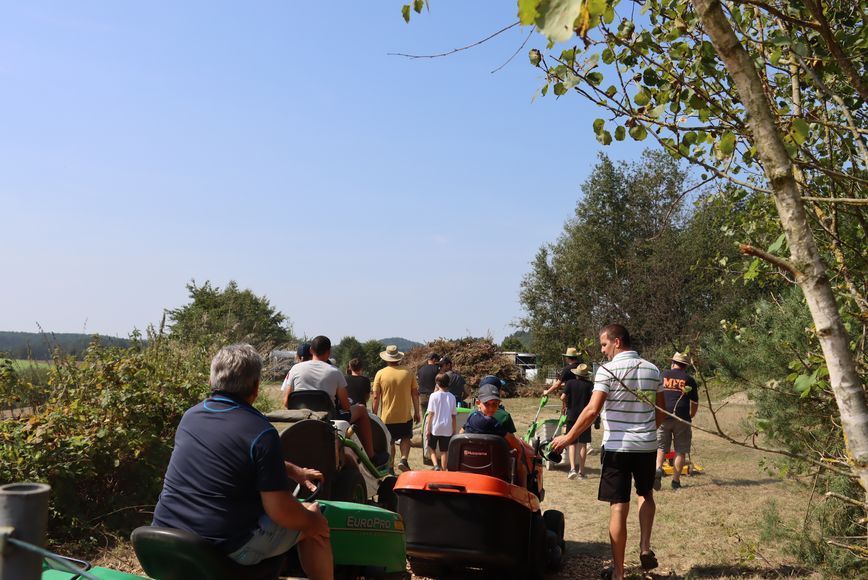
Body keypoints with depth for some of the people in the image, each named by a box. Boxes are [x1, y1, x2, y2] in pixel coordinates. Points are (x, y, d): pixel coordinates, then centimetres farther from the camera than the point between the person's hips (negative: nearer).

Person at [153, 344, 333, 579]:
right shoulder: (262, 433, -18)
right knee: (315, 524, 14)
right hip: (226, 547, -7)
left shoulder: (190, 415, 3)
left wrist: (294, 470, 22)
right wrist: (312, 518, 3)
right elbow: (281, 512, -17)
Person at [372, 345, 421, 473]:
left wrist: (374, 414, 3)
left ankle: (390, 468, 15)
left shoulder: (380, 374, -6)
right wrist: (417, 412, 11)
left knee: (389, 442, 12)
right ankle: (404, 460, -3)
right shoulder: (408, 373, -3)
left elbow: (375, 397, -6)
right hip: (405, 415, 0)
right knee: (406, 438, 18)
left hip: (387, 417, 0)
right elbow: (415, 394, 1)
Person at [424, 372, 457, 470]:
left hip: (435, 428, -3)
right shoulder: (452, 397, 1)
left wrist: (427, 429, -4)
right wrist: (454, 430, 12)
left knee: (431, 448, 14)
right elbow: (454, 416, 4)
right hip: (447, 429, 3)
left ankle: (436, 465, -5)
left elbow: (431, 414, -10)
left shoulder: (434, 395, -9)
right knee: (444, 451, 10)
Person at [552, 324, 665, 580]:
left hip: (617, 446, -5)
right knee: (646, 494, 28)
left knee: (618, 508, 1)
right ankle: (645, 547, 14)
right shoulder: (652, 370, 6)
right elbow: (661, 411, 12)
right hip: (647, 446, 5)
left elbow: (592, 410, -18)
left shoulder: (607, 370, -11)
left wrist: (568, 438, -10)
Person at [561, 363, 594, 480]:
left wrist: (566, 405, 8)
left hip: (572, 416, 0)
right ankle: (581, 471, 10)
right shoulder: (589, 385, -3)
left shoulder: (570, 383, -2)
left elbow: (563, 397, -11)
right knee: (583, 444, 7)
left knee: (572, 443, 5)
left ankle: (572, 468, -11)